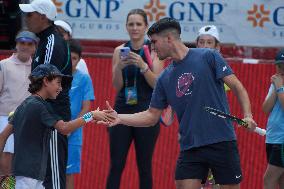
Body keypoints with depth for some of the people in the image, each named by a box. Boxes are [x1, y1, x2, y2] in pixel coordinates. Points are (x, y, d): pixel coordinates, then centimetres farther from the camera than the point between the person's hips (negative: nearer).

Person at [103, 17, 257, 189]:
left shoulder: (208, 57, -2)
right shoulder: (165, 78, 13)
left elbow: (237, 87, -4)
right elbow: (152, 116, 16)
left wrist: (247, 115, -18)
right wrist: (120, 118, 4)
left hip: (222, 142, -4)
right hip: (190, 148, 4)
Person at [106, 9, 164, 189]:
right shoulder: (120, 50, 8)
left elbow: (157, 84, -8)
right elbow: (117, 86, 2)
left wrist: (142, 65, -22)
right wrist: (119, 66, -16)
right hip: (122, 111, 2)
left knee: (144, 166, 1)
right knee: (116, 165, -2)